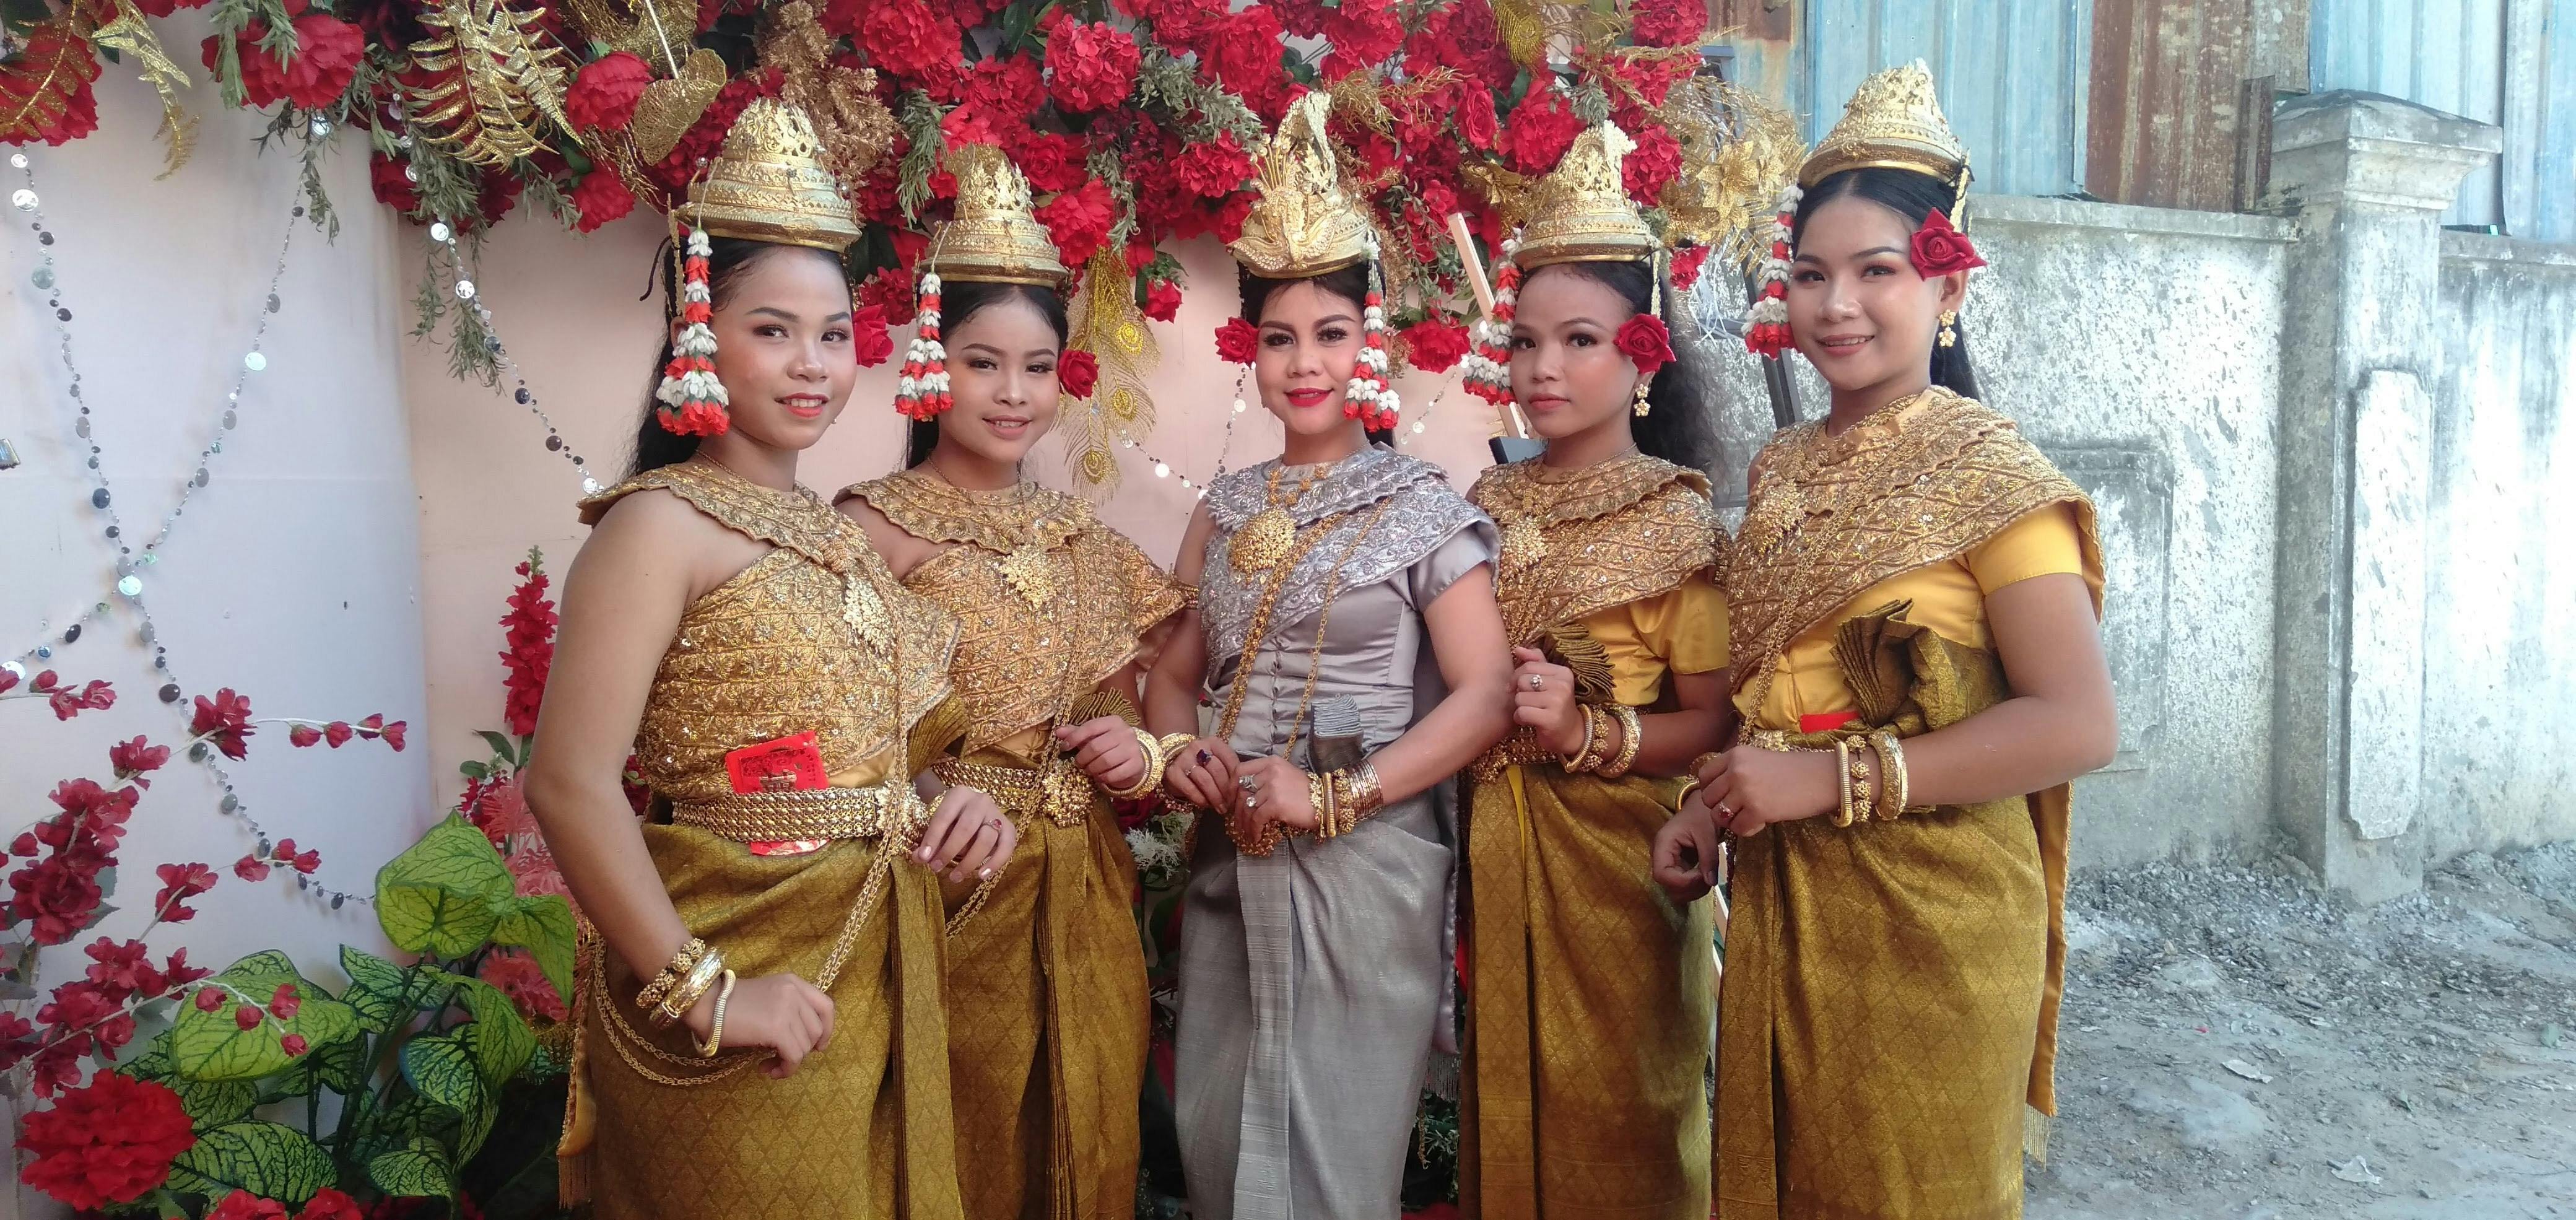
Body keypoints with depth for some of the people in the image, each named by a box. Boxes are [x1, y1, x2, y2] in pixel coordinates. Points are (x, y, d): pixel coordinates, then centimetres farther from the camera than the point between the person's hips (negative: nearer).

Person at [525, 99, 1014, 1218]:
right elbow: (570, 787, -21)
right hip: (750, 1009, -7)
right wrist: (702, 993, -21)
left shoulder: (840, 536, 10)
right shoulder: (660, 523, -12)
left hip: (876, 985, 7)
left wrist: (941, 813, 0)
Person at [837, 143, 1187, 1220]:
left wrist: (1138, 750, -2)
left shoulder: (1078, 535, 9)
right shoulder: (876, 525, -9)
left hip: (1087, 902, 5)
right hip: (947, 900, -5)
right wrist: (950, 803, -28)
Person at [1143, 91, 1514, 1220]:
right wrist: (1182, 753, -6)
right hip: (1230, 866, 5)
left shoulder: (1424, 509, -5)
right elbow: (1176, 671, 16)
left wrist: (1335, 795, -18)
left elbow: (1483, 692, -11)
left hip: (1366, 867, -5)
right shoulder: (1226, 508, 9)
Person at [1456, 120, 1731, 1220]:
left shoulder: (1680, 521, -8)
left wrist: (1588, 734, -22)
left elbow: (1713, 722, -10)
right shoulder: (1485, 504, 6)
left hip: (1618, 859, -4)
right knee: (1504, 1103, 16)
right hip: (1490, 852, 4)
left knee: (1612, 1127, 9)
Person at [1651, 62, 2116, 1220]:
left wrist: (1834, 777, -20)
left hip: (1930, 912, -6)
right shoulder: (1782, 470, 8)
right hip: (1779, 898, 6)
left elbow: (2077, 724, -18)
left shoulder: (1987, 470, -10)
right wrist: (1713, 804, 1)